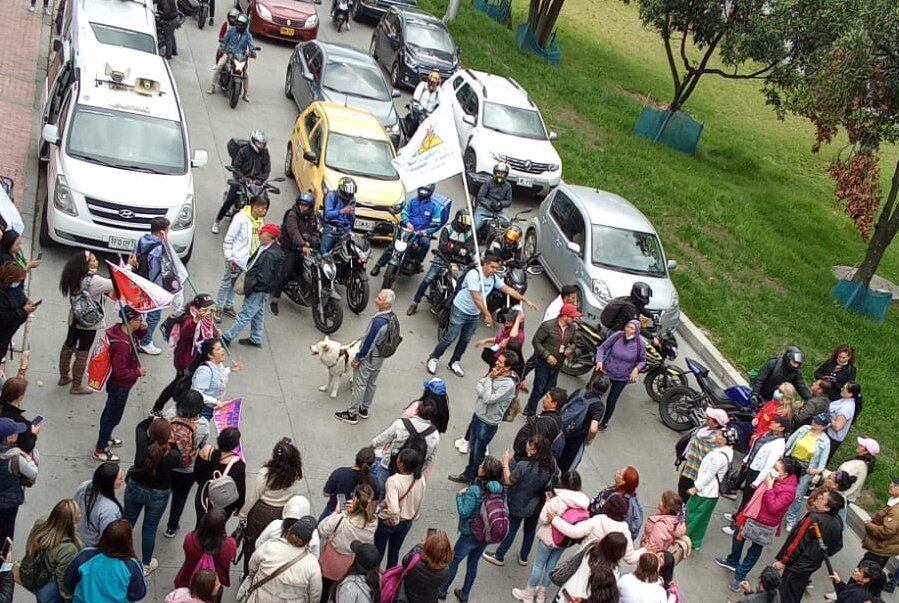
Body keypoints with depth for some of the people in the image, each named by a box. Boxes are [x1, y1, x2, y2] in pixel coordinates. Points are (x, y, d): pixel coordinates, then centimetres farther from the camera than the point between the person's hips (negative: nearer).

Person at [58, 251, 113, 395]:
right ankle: (76, 386, 15)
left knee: (68, 347, 21)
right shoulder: (94, 280, -25)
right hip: (89, 323, -7)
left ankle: (64, 377, 38)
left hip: (74, 320, 7)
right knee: (82, 354, 4)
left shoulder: (74, 278, -3)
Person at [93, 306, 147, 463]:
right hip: (120, 386, -9)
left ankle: (105, 438, 50)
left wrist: (143, 330, -7)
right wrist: (138, 373, -20)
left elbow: (135, 338, 13)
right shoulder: (122, 345, -37)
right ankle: (100, 450, 23)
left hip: (117, 383, 9)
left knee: (110, 411, 28)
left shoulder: (122, 329, -10)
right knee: (113, 416, 8)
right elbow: (120, 371, -33)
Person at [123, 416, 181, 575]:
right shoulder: (172, 456, -32)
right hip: (158, 495, -2)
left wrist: (153, 418, -8)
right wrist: (172, 443, -9)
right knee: (150, 529, 18)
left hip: (135, 488, 2)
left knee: (127, 522, 24)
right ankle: (146, 565, 36)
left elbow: (139, 427, -4)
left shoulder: (143, 445, -27)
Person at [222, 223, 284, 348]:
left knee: (245, 314, 0)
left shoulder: (270, 255, -29)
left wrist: (250, 287, -19)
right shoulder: (265, 248, 2)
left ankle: (227, 338, 9)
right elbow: (253, 262, 15)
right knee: (258, 314, 21)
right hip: (259, 290, 10)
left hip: (258, 290, -10)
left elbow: (263, 277, -28)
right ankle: (255, 339, 34)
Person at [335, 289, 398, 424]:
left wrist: (357, 359, -14)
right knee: (371, 383, 22)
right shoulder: (392, 317, -8)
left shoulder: (378, 322, -35)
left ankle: (352, 414, 19)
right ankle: (364, 409, 39)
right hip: (380, 357, 8)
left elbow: (368, 342, -26)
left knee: (359, 385, 7)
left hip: (368, 357, -8)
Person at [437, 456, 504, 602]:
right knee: (473, 563, 23)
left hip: (470, 534, -5)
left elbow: (464, 512, -25)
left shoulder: (475, 490, -29)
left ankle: (442, 590, 31)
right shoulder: (499, 489, -11)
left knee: (453, 561, 16)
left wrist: (460, 495, -13)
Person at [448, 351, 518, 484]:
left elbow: (488, 399, -28)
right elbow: (479, 385, -1)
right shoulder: (495, 374, -4)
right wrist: (489, 377, -20)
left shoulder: (509, 385, -26)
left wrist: (489, 379, -23)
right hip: (478, 415, 7)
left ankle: (472, 478, 30)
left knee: (478, 453, 10)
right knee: (472, 447, 23)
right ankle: (468, 474, 42)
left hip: (488, 423, -7)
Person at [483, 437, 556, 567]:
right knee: (530, 531, 24)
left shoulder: (524, 466, -33)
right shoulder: (551, 465, -17)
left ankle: (499, 557, 33)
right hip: (536, 506, 4)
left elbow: (509, 481, -21)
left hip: (518, 505, -4)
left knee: (511, 530, 16)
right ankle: (524, 557, 42)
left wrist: (505, 463, -13)